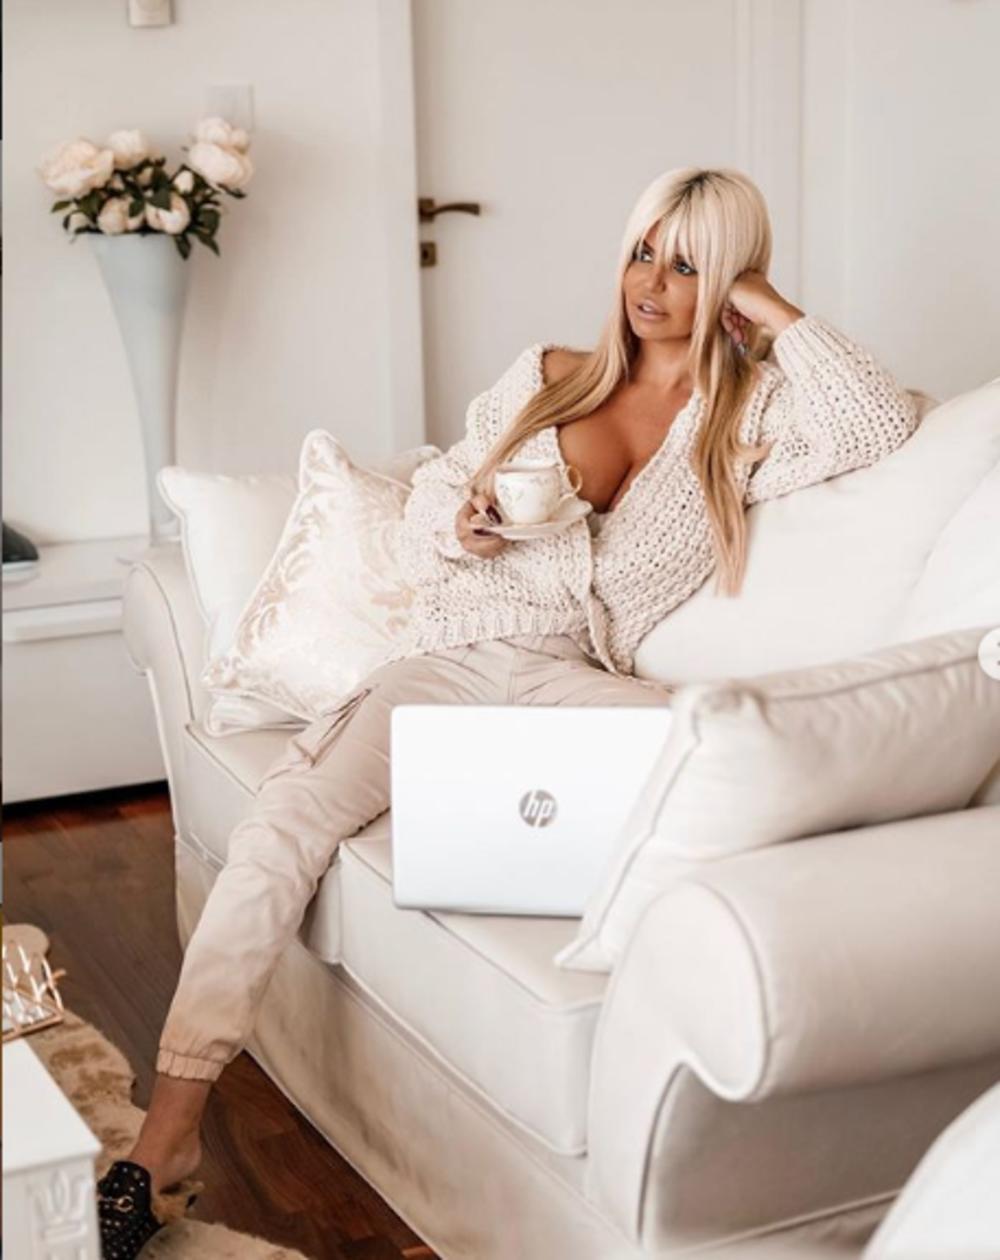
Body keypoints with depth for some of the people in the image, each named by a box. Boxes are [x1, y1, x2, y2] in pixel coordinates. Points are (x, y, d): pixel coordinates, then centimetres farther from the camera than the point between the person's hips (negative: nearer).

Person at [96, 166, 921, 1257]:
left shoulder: (749, 414, 11)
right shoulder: (546, 375, 18)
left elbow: (884, 427, -7)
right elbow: (433, 490, 21)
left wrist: (772, 311, 1)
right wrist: (456, 523, -3)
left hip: (575, 681, -1)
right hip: (450, 656, 2)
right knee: (286, 818, -24)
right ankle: (170, 1129, -23)